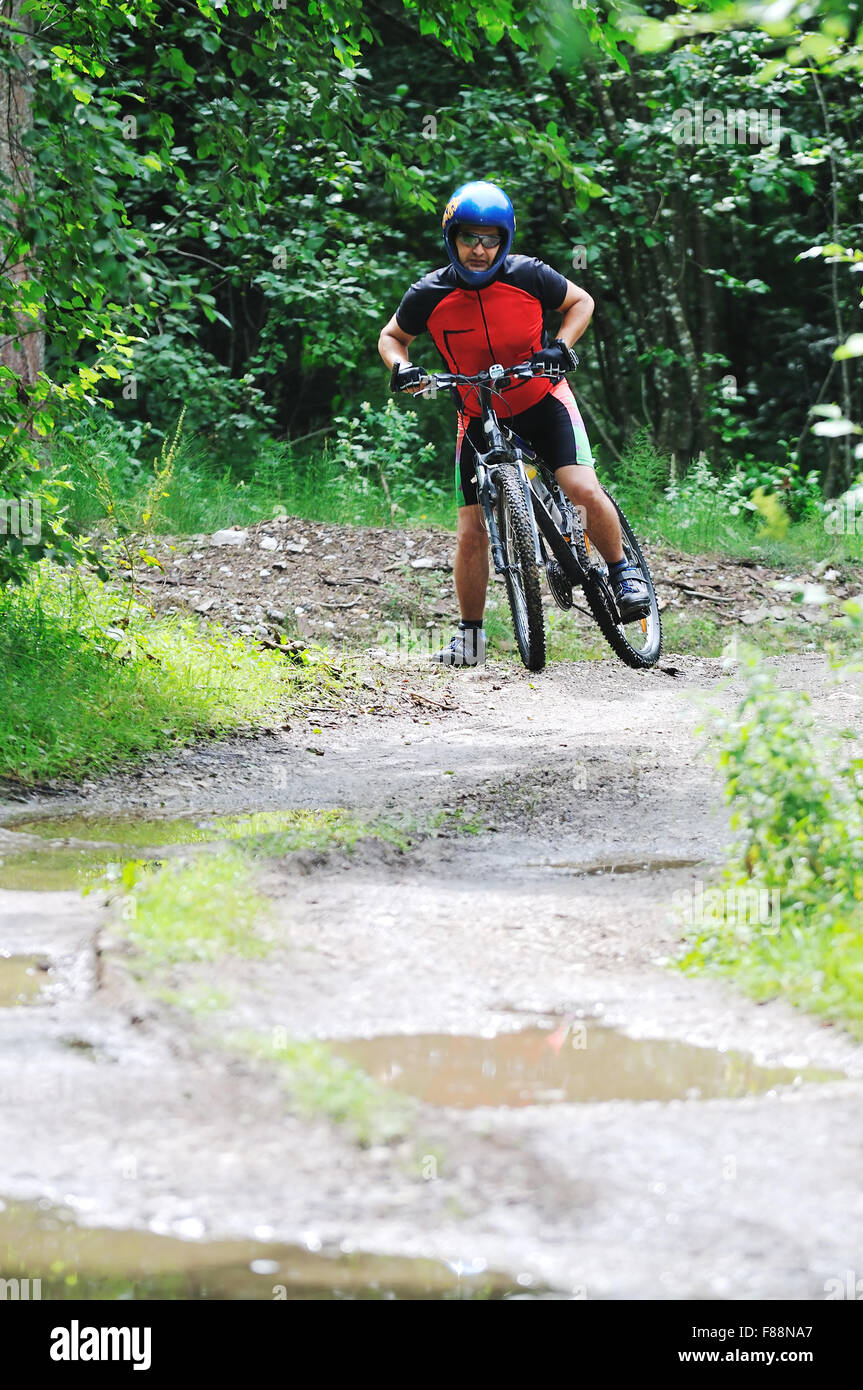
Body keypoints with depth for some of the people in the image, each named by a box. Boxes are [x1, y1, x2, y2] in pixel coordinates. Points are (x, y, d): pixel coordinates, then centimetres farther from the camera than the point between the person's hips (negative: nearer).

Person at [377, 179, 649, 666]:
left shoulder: (528, 275, -15)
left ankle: (623, 572, 1)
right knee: (471, 533, -4)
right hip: (480, 418, 1)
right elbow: (392, 336, 7)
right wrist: (401, 368, -14)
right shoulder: (429, 296, -12)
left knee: (583, 489, -24)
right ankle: (471, 636, 13)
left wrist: (561, 347, -15)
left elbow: (581, 302, 2)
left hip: (543, 402, -1)